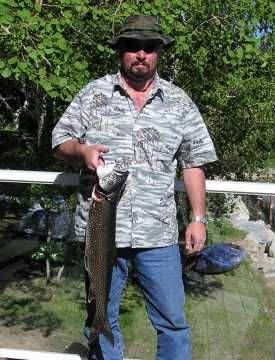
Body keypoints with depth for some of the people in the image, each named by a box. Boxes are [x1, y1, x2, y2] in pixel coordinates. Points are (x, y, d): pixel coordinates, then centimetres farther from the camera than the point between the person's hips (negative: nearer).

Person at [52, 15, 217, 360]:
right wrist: (82, 150, -15)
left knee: (173, 321, 5)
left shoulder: (179, 102, 7)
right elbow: (60, 140, 8)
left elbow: (193, 163, 8)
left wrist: (198, 218, 2)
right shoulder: (94, 93, 6)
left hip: (158, 234, 0)